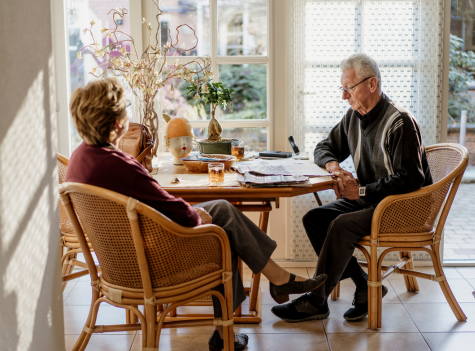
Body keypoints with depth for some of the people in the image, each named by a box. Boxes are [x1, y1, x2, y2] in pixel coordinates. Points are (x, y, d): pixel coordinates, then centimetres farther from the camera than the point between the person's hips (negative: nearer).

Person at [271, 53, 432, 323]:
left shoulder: (400, 123, -19)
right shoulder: (354, 117, 7)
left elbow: (410, 179, -24)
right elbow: (325, 147, 20)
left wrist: (361, 191, -23)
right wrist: (333, 165, -5)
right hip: (367, 199, 9)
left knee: (342, 225, -29)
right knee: (314, 219, -9)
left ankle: (315, 303, -16)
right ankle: (365, 286, -6)